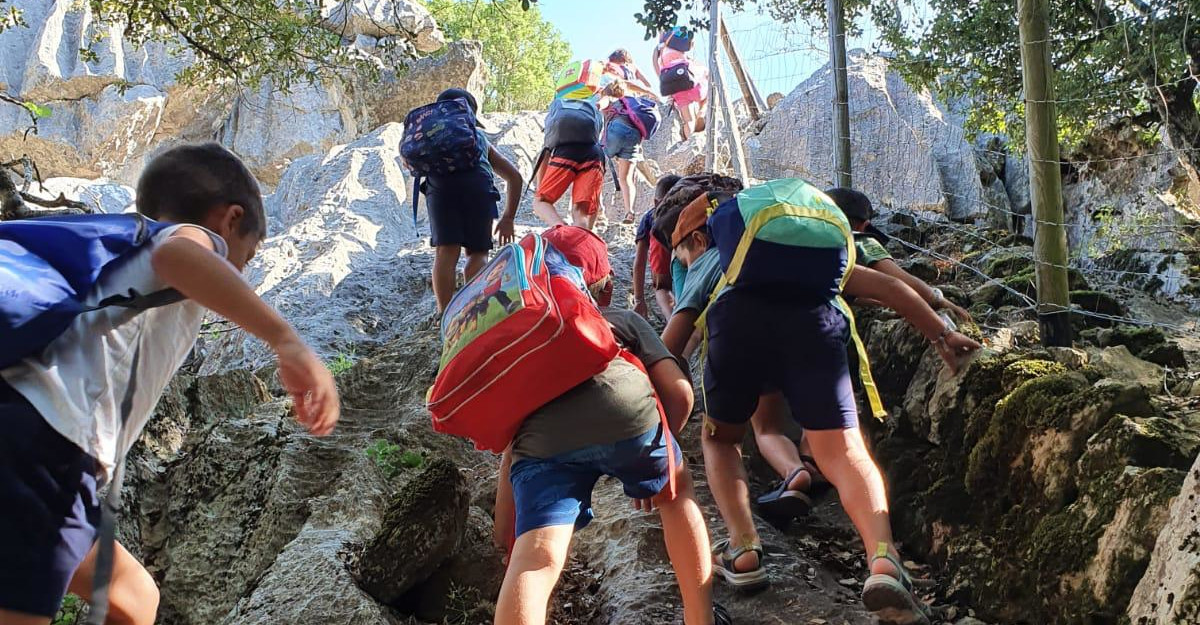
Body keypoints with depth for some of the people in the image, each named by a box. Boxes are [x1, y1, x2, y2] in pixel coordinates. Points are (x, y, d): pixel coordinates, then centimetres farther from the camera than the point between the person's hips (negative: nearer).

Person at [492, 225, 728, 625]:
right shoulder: (626, 320, 35)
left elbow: (512, 452, 35)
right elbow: (679, 392, 21)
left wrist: (504, 536, 41)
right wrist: (655, 465, 37)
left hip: (543, 440, 0)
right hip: (627, 412, 0)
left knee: (535, 560, -13)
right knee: (677, 493, 29)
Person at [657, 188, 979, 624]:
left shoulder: (705, 263, 36)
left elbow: (666, 348, 24)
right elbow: (884, 286, 34)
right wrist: (941, 335, 33)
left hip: (737, 316, -1)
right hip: (813, 320, 1)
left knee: (720, 438, 23)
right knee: (844, 453, -4)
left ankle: (743, 551, 7)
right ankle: (882, 559, -31)